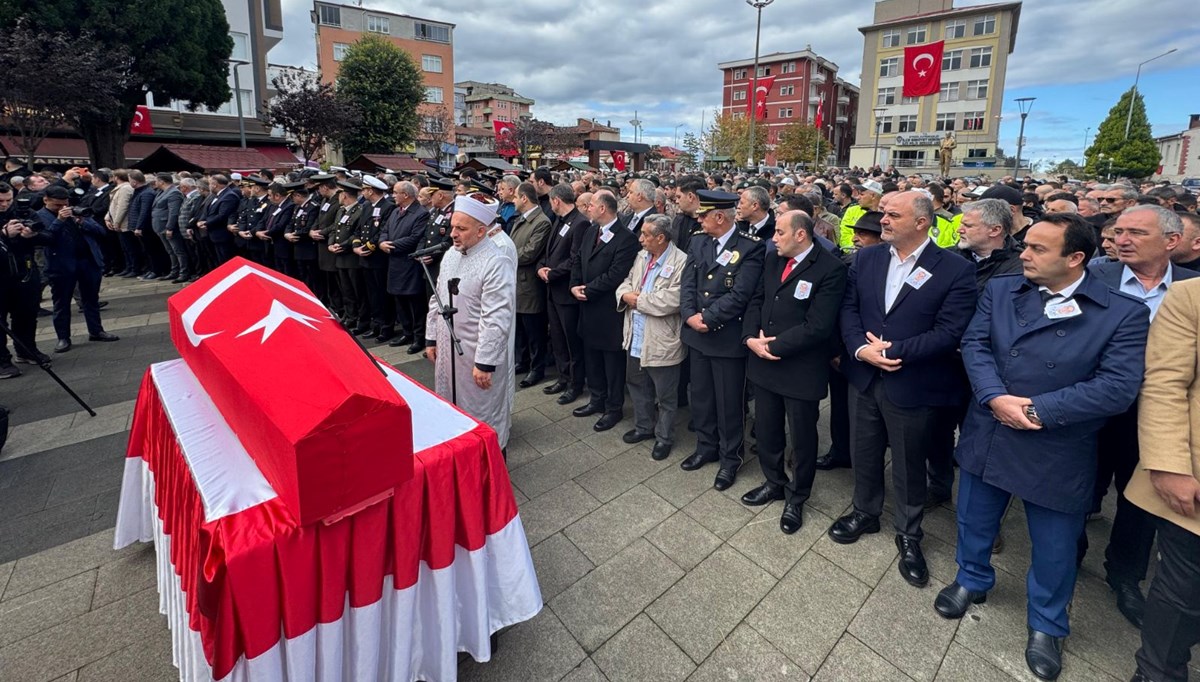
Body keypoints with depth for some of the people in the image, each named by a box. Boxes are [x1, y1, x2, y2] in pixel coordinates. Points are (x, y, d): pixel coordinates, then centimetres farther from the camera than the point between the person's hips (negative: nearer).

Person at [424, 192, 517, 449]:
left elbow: (497, 319, -23)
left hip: (478, 355, -8)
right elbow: (437, 300, 15)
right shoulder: (451, 254, 5)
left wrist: (485, 363, -22)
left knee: (481, 419, 8)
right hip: (447, 349, 8)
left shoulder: (497, 263, -21)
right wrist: (431, 338, 15)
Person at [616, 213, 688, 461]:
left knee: (665, 394, 9)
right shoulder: (642, 257, 9)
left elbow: (673, 300, -27)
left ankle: (664, 437, 28)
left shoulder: (680, 262, -17)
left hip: (661, 341, -8)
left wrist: (639, 300, -18)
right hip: (636, 337, 8)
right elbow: (627, 282, 16)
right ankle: (644, 426, 42)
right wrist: (626, 294, -9)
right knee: (637, 384, 22)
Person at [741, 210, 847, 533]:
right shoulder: (773, 258, 6)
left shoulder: (831, 269, -16)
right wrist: (751, 339, -9)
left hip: (801, 369, -6)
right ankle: (774, 482, 44)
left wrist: (774, 346, -17)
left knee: (802, 437, 13)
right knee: (766, 430, 20)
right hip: (763, 361, 6)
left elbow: (817, 326, -22)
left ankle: (797, 497, 35)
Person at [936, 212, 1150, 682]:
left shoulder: (1124, 313, -10)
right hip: (987, 437, 3)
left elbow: (1118, 387, -17)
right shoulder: (999, 290, -1)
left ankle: (1046, 625, 41)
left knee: (1054, 548, 16)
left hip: (1057, 454, -2)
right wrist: (997, 398, -22)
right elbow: (975, 345, -7)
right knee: (974, 522, 21)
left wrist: (1037, 411, -20)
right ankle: (972, 580, 48)